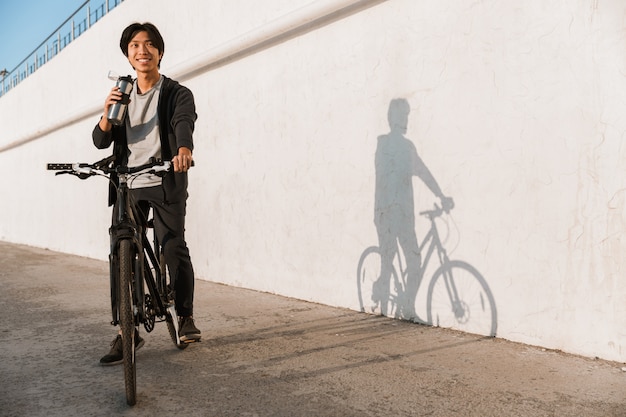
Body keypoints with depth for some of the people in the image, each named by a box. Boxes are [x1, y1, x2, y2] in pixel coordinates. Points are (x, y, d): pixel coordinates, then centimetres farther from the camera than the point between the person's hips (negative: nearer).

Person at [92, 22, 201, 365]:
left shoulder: (177, 93, 2)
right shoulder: (122, 95, 15)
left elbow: (184, 122, -20)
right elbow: (100, 141, 8)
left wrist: (184, 148, -43)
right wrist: (107, 113, -13)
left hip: (166, 185, -4)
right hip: (127, 186, 4)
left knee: (174, 248, -9)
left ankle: (186, 318, 12)